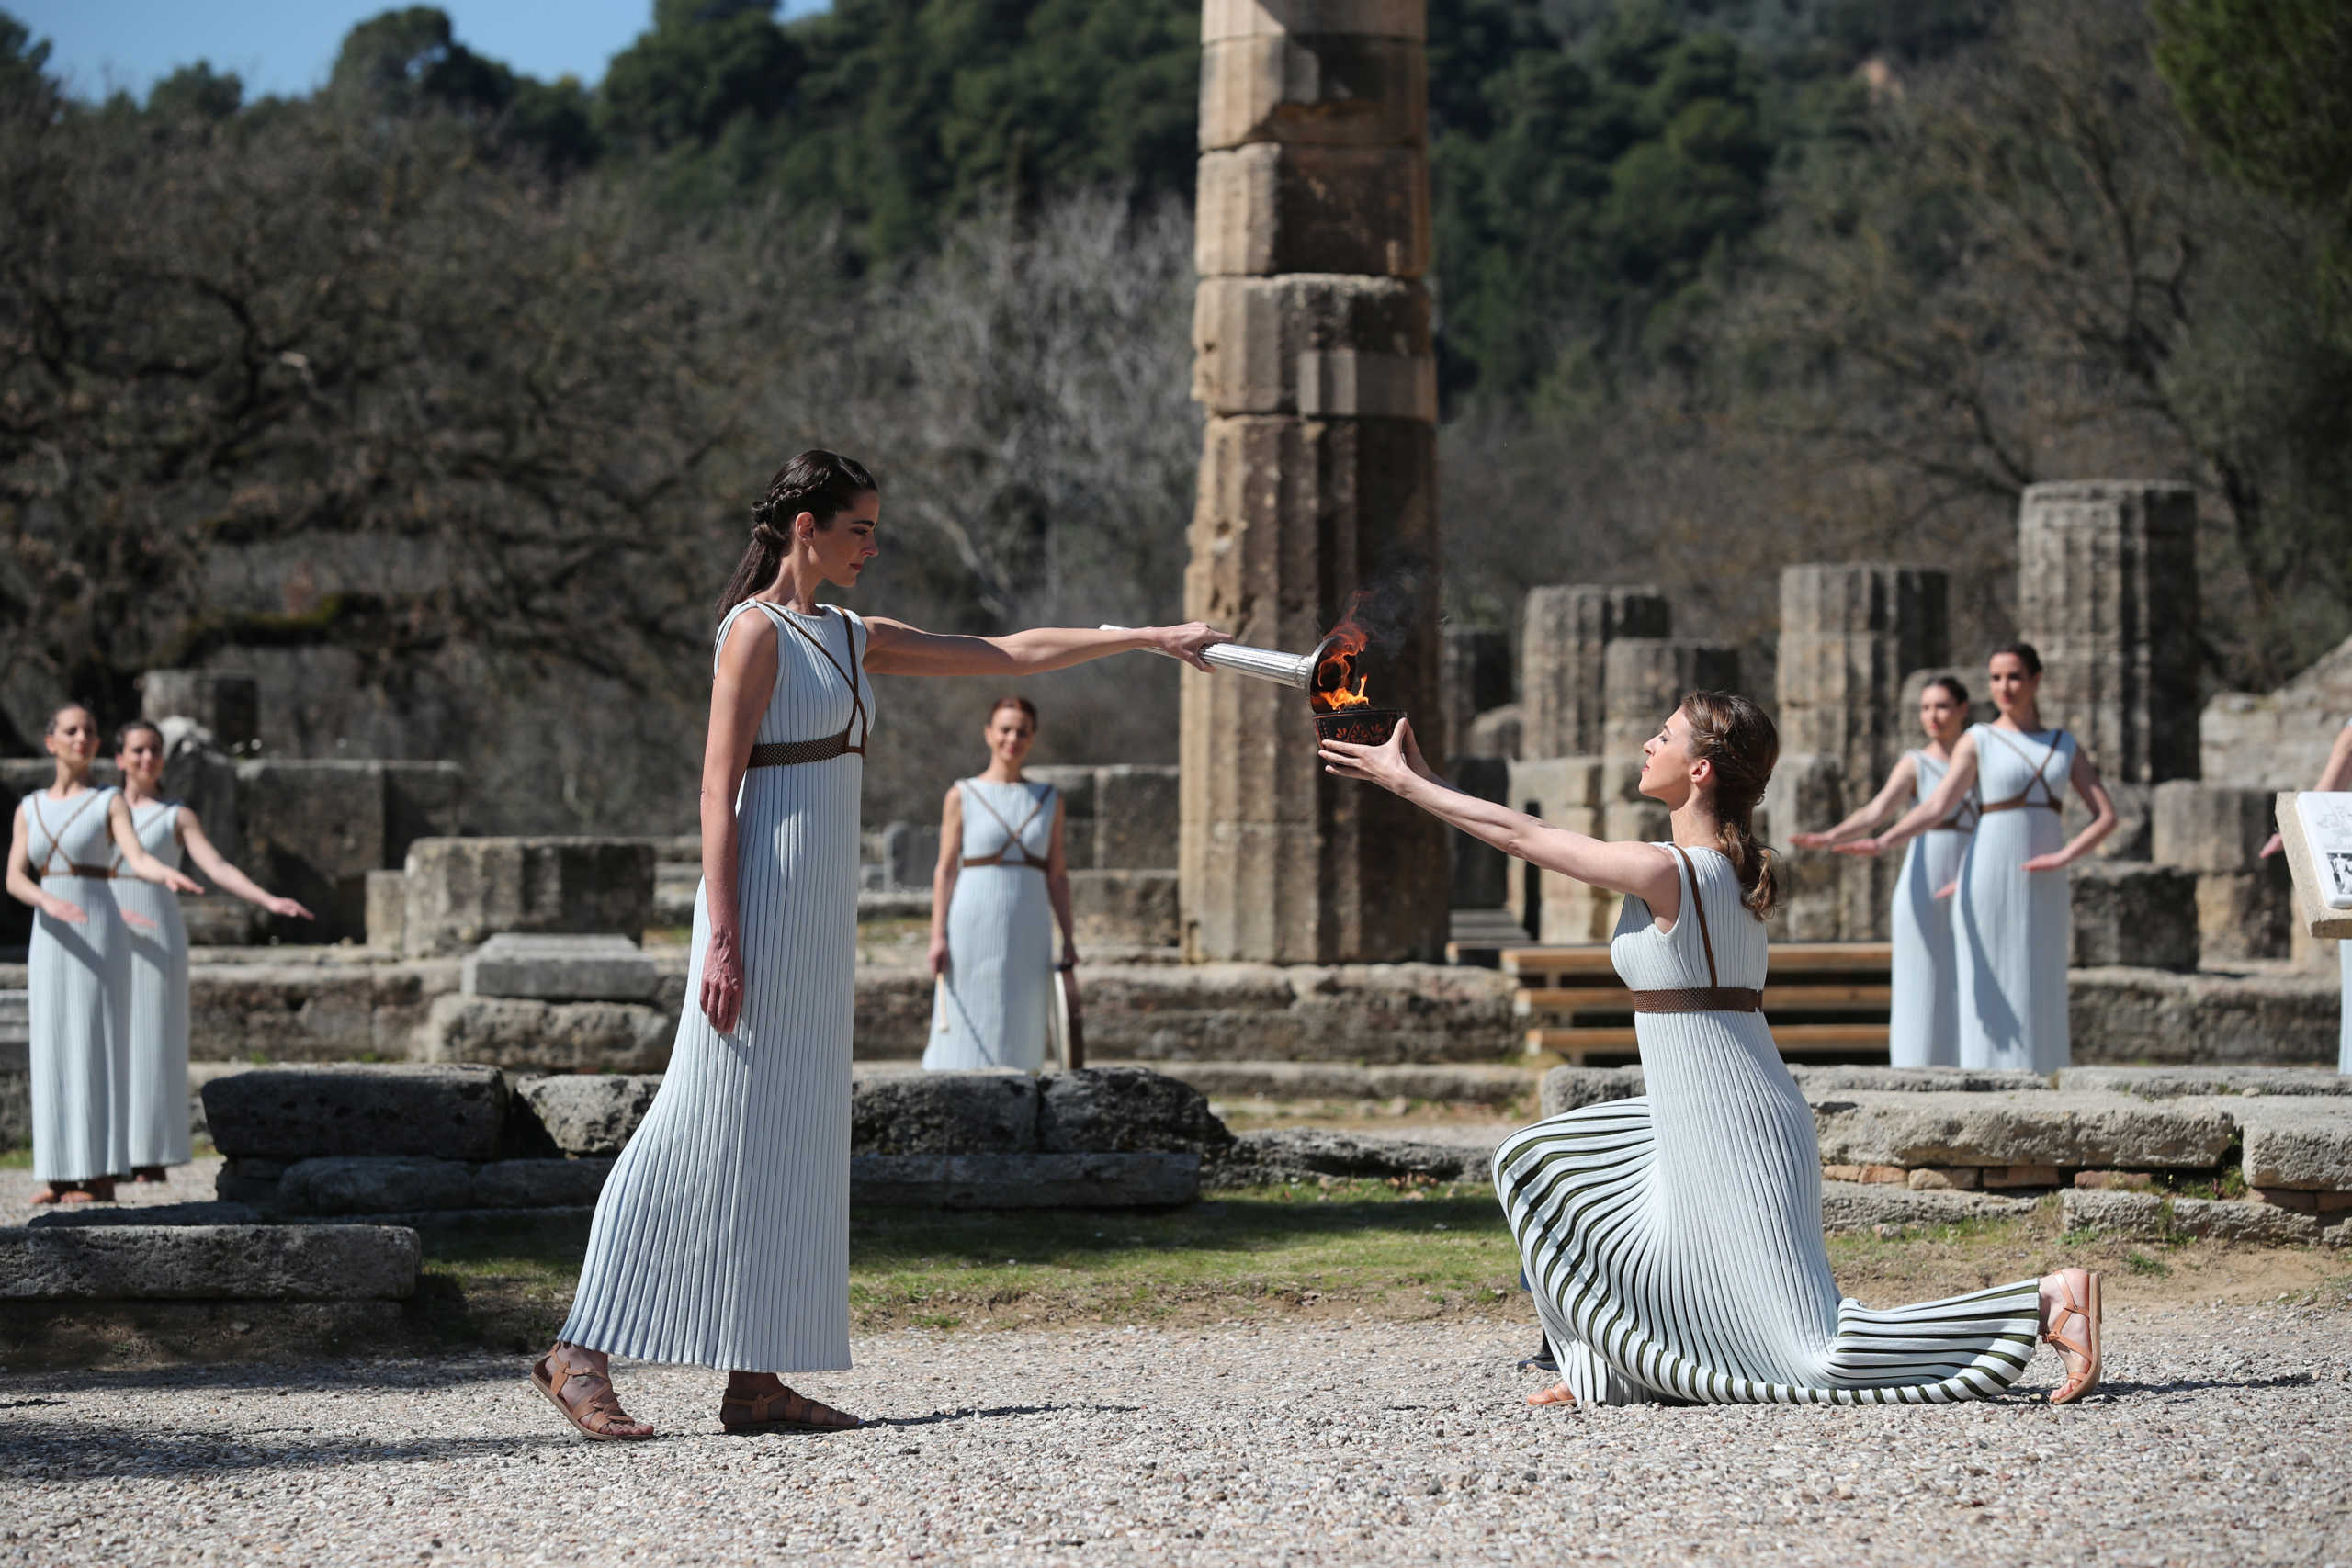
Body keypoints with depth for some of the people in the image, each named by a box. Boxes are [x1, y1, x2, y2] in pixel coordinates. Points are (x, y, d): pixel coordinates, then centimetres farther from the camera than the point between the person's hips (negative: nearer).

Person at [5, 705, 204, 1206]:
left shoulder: (111, 802, -1)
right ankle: (64, 1176, 8)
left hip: (99, 937, -4)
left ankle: (102, 1177, -4)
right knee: (55, 1054, 3)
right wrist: (50, 902, -22)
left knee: (96, 1049, -6)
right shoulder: (30, 808, 11)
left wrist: (170, 877, -39)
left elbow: (137, 859, -16)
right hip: (51, 939, 4)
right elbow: (15, 880, -1)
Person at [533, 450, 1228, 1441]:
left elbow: (1010, 655, 20)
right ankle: (581, 1354, -9)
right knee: (706, 1129, -11)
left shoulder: (849, 640, 17)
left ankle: (755, 1381, 5)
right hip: (766, 902, -9)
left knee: (792, 1137, 5)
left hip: (820, 915, 9)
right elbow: (719, 787, -13)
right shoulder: (756, 632, -7)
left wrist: (1152, 639, 18)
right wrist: (722, 937, -20)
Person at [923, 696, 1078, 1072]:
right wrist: (938, 937, -7)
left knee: (1020, 1034, 2)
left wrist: (1069, 941, 6)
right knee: (967, 1029, -6)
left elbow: (1056, 875, 12)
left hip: (1028, 933, 3)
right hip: (974, 928, -3)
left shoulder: (1049, 800, 10)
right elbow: (945, 870, 1)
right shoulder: (963, 796, 2)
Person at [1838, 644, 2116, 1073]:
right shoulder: (1978, 741, 1)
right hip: (1988, 884, -4)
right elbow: (1938, 806, -11)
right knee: (1991, 1004, -7)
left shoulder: (2063, 746, 12)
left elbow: (2107, 816, 6)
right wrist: (1883, 843, -28)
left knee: (2040, 1002, 4)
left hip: (2042, 892, 4)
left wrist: (2066, 856, -12)